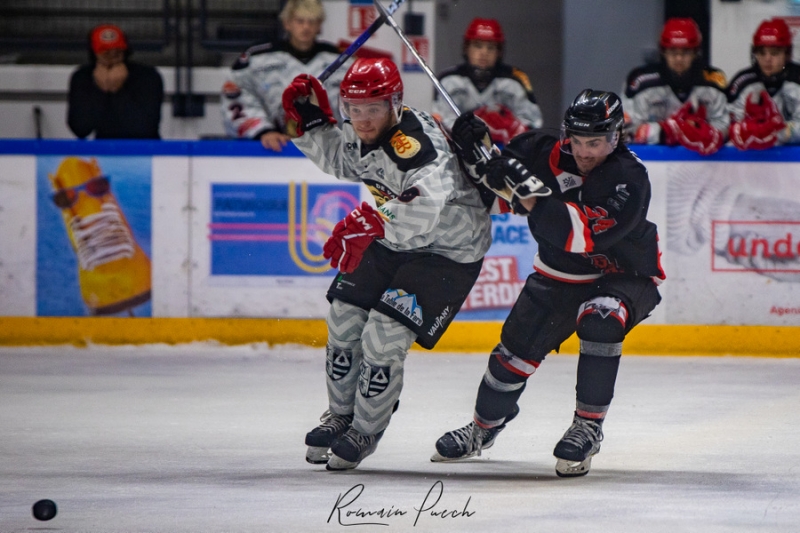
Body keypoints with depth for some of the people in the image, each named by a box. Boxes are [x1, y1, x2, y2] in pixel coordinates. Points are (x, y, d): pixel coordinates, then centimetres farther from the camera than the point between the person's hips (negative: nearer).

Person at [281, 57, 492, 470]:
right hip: (393, 238, 8)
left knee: (384, 337, -14)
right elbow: (339, 161, 18)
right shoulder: (358, 133, -7)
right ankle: (341, 413, 30)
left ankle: (365, 431, 7)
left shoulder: (417, 142, -34)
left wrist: (370, 223, -65)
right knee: (344, 319, 8)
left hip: (448, 247, -8)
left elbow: (427, 206, -52)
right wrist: (312, 120, 2)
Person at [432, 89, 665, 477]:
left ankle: (587, 428, -20)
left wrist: (532, 197, -46)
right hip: (561, 274, 5)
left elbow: (584, 235, -40)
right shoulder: (547, 153, -14)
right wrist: (476, 150, -22)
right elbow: (499, 170, 1)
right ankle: (485, 425, 30)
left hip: (624, 275, -5)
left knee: (600, 320, -33)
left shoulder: (629, 180, -28)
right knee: (518, 345, 3)